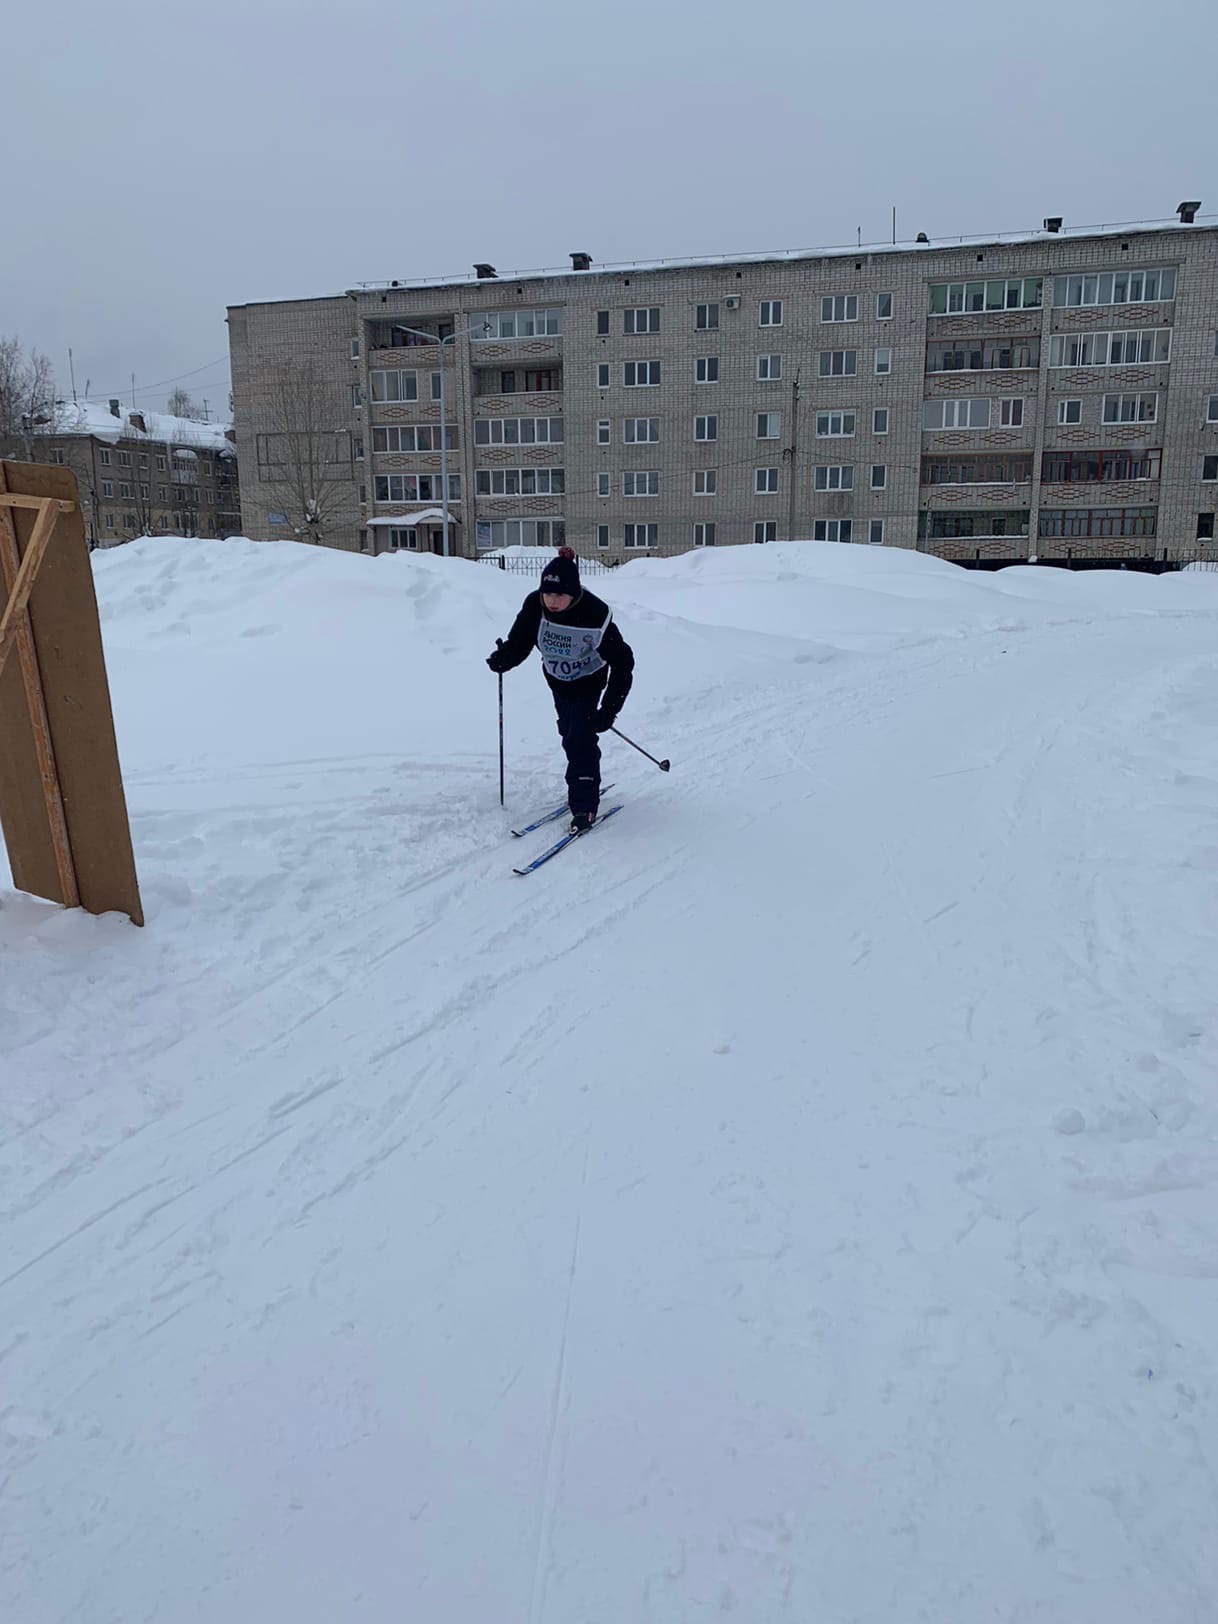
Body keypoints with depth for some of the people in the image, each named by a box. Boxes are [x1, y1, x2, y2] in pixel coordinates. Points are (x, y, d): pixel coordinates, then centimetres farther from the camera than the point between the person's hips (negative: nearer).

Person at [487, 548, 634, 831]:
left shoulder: (596, 616, -35)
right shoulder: (534, 606, -24)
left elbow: (622, 664, -29)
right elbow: (519, 643, -12)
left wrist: (609, 710, -32)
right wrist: (503, 658, -35)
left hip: (589, 683, -5)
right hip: (557, 681, 5)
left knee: (580, 738, -15)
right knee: (569, 735, 19)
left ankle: (584, 806, -4)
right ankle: (586, 785, 42)